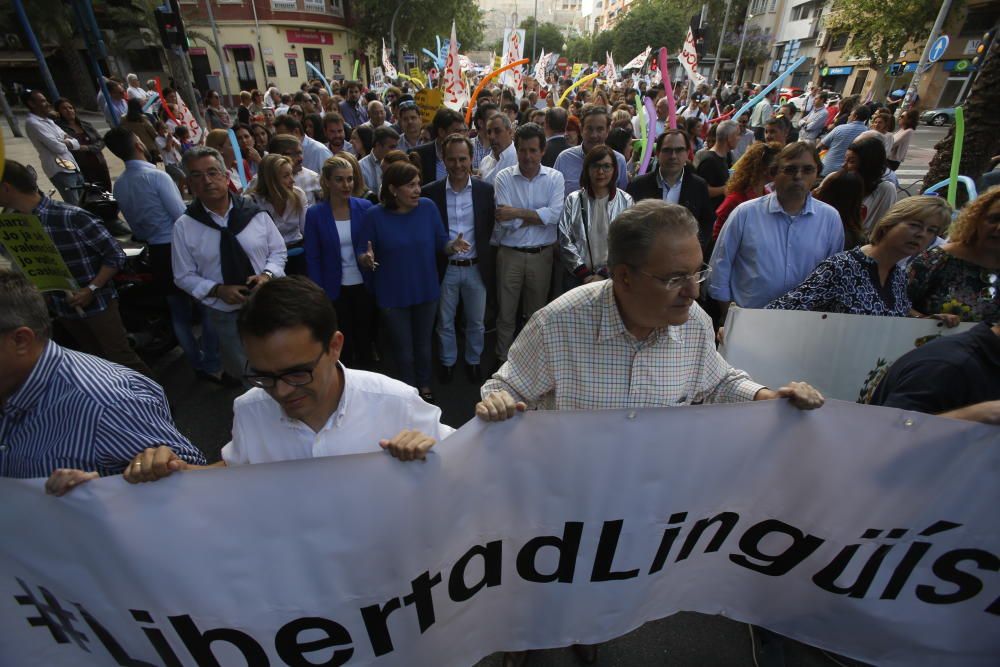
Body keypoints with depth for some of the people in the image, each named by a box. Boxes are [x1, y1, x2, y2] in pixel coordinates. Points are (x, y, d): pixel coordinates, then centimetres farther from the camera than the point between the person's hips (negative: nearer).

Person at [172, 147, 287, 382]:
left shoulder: (256, 214, -7)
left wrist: (267, 275, -17)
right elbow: (184, 276, -1)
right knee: (239, 372, 17)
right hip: (224, 313, 0)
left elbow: (278, 252, 2)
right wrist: (218, 290, -18)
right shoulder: (184, 226, -7)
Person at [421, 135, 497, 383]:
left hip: (477, 268, 1)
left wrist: (488, 260, -2)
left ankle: (473, 360, 37)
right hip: (445, 268, 0)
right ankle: (448, 361, 36)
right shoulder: (430, 192, -6)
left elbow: (491, 228, 3)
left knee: (476, 321, 15)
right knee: (445, 321, 15)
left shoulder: (486, 190, -4)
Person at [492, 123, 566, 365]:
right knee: (506, 313, 9)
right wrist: (538, 216, -11)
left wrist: (518, 212, -16)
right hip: (510, 253, -1)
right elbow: (505, 221, -14)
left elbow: (555, 214, -15)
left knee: (537, 313, 16)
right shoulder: (504, 177, -4)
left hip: (542, 254, 1)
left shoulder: (554, 178, 0)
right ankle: (503, 359, 28)